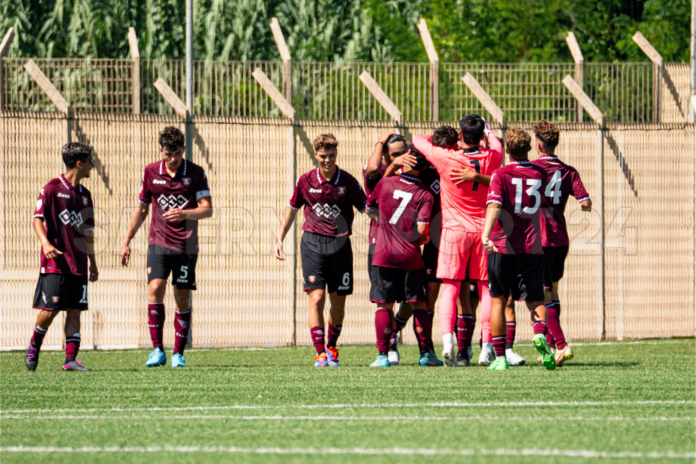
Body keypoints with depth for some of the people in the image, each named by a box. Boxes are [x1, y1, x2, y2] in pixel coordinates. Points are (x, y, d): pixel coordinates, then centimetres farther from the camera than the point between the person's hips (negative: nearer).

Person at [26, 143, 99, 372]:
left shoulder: (84, 194, 16)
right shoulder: (52, 188, -4)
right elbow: (37, 218, -9)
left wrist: (92, 262, 22)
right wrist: (45, 243, -26)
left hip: (78, 264, 6)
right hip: (55, 262, -6)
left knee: (74, 310, -1)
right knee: (50, 310, -8)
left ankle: (71, 359, -2)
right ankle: (34, 346, 16)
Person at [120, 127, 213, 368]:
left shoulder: (196, 173, -1)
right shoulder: (151, 172, 6)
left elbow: (207, 209, -6)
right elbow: (141, 209, 15)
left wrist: (185, 214, -25)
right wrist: (126, 242, 12)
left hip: (186, 246, -1)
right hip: (159, 242, 1)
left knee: (183, 299, 1)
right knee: (155, 289, -17)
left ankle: (178, 354, 10)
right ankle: (157, 350, -11)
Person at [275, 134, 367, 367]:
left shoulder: (348, 182, -1)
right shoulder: (306, 181, 2)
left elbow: (367, 209, 5)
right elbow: (292, 209, 15)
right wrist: (280, 238, 13)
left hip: (340, 245, 1)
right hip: (313, 243, -1)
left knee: (338, 301, 7)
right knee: (316, 297, -12)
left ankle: (331, 348, 28)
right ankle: (320, 353, -11)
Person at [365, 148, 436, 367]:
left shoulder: (385, 183, -2)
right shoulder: (424, 195, -7)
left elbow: (369, 209, 11)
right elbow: (421, 230, -15)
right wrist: (424, 238, 7)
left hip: (384, 254, 1)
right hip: (411, 257, -1)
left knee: (384, 305, 6)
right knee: (418, 303, 9)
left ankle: (383, 355, 3)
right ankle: (426, 353, 9)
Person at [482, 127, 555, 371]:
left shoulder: (501, 175, -5)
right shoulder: (540, 174, 9)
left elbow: (494, 205, -21)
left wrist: (486, 234, -32)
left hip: (502, 246, -2)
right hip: (532, 248, 2)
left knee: (498, 299, 10)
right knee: (535, 300, 6)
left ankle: (499, 357, 6)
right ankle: (540, 333, -27)